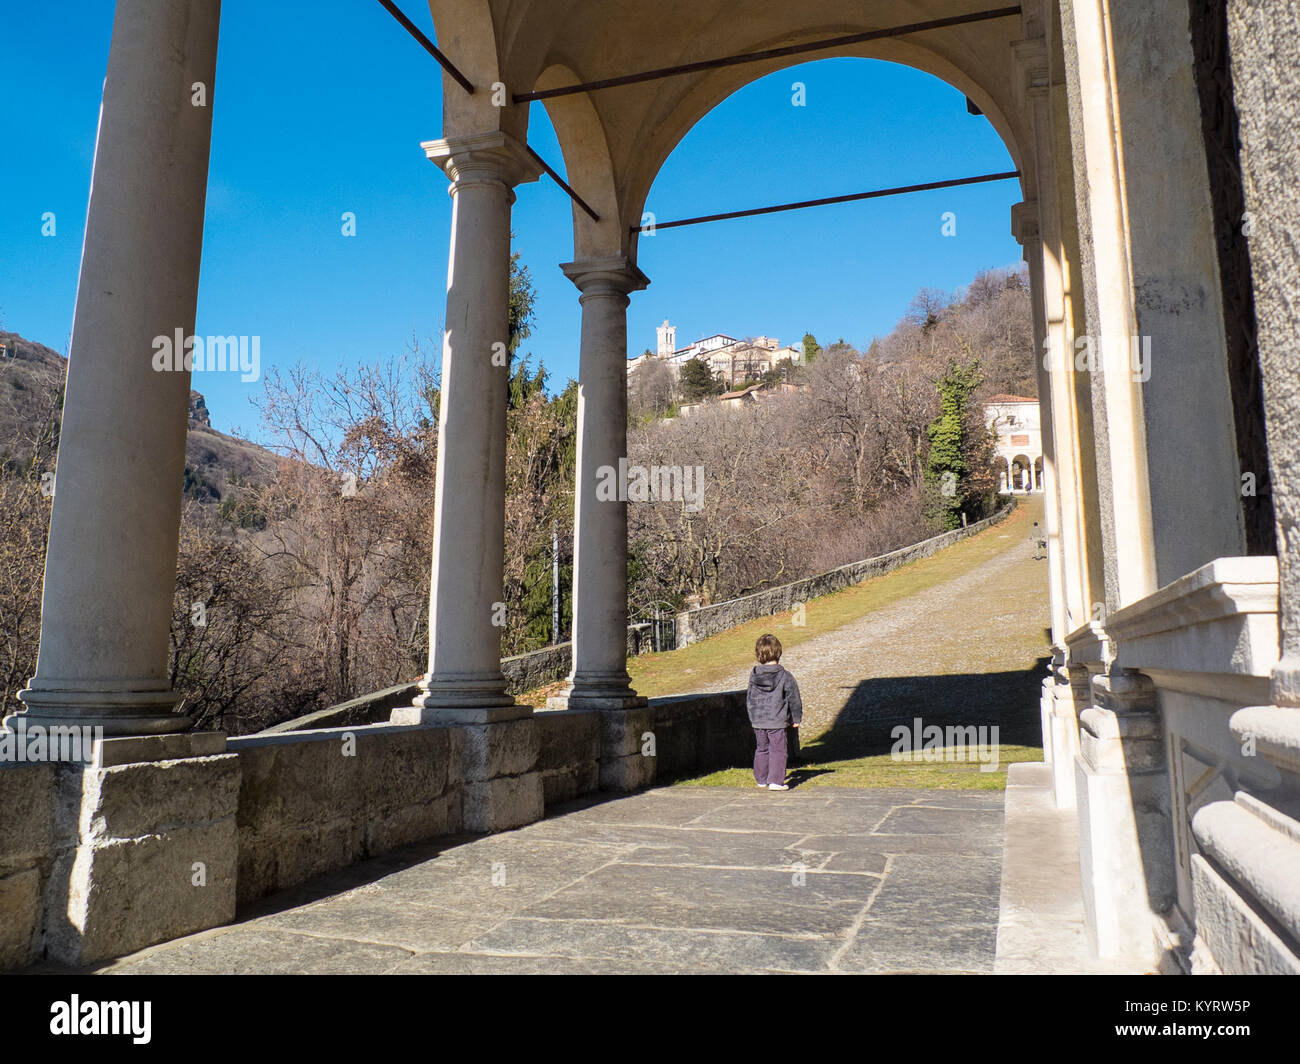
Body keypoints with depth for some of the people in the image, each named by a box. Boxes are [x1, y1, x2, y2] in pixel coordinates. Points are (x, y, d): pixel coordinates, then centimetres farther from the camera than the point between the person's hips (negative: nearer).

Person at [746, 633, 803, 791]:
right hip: (777, 721, -4)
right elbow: (794, 699, -4)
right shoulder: (785, 677, -11)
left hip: (757, 721, 4)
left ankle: (761, 779, 25)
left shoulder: (753, 676, 0)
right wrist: (796, 718, 9)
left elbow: (749, 699, 10)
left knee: (761, 749, 17)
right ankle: (775, 781, -2)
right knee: (778, 751, 2)